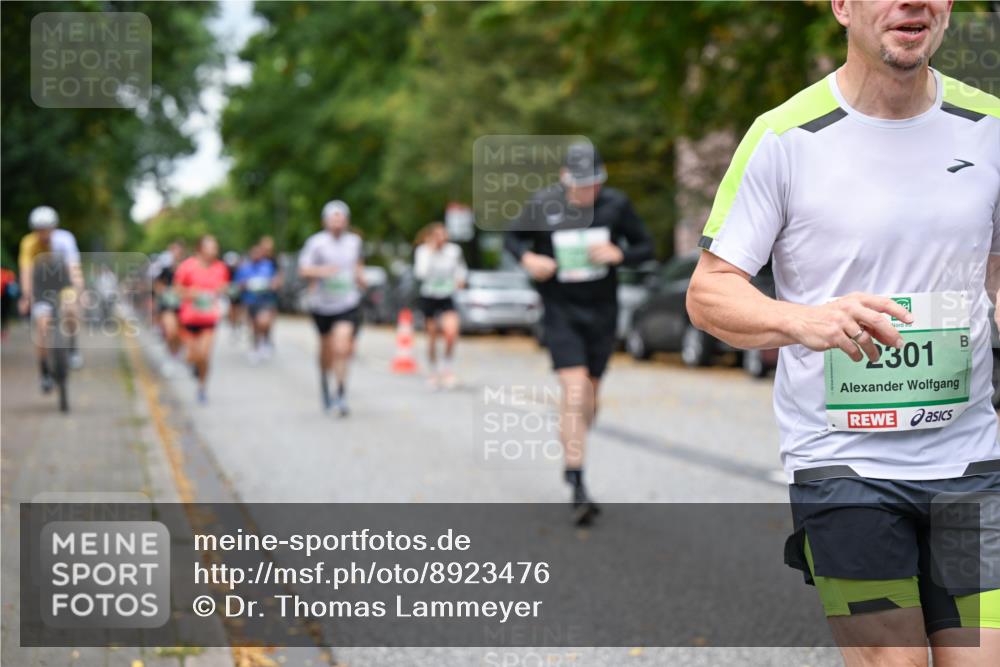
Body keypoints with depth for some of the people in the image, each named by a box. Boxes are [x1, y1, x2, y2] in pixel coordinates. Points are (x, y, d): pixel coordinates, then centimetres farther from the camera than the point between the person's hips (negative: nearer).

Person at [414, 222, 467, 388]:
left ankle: (447, 367, 0)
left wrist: (460, 279, -3)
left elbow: (460, 268, 16)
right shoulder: (422, 251, -7)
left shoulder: (454, 250, -1)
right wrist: (430, 252, -21)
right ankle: (434, 372, 22)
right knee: (432, 336, 5)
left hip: (447, 298, 1)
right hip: (428, 298, -1)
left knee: (451, 332, -20)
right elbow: (420, 273, -23)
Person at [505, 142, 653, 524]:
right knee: (574, 392, -17)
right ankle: (577, 486, -15)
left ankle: (571, 461, 38)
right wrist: (527, 258, -16)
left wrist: (618, 254, -17)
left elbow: (645, 246, 4)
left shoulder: (616, 205, -4)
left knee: (590, 397, 13)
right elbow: (513, 238, 6)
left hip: (602, 311, 3)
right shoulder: (543, 206, -9)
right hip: (561, 310, -3)